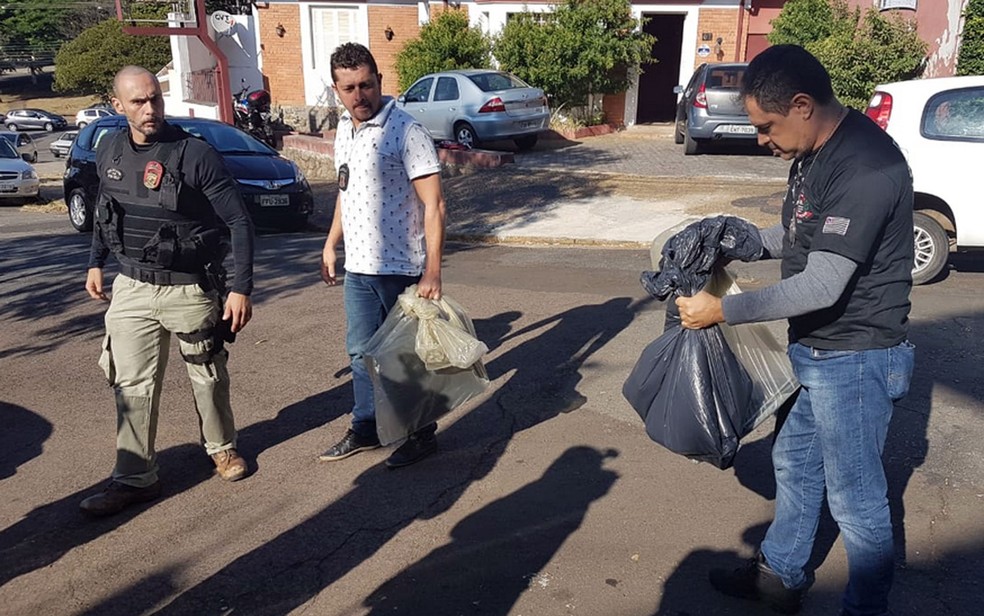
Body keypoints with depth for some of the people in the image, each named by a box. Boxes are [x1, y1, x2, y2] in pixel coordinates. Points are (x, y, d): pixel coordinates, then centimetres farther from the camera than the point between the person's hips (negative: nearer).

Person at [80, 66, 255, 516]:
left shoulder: (195, 155, -15)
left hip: (190, 289, -4)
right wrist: (96, 262, 17)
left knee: (208, 377, 12)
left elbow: (238, 222, -14)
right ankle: (135, 478, 17)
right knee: (133, 386, 5)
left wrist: (242, 289, -17)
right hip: (131, 288, 4)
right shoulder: (110, 153, 2)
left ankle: (221, 447, 36)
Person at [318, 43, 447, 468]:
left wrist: (432, 270, -24)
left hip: (402, 269, -7)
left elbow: (434, 204, -18)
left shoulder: (405, 131, -15)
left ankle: (421, 435, 24)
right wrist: (331, 244, 18)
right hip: (358, 267, 7)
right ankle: (365, 429, 33)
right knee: (362, 353, 17)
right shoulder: (344, 130, 9)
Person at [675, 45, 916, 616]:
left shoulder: (865, 165, -27)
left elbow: (822, 286, -28)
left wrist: (723, 309, -22)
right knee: (794, 463, 22)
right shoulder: (816, 151, 3)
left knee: (855, 496, 6)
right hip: (816, 351, 10)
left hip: (855, 359, -10)